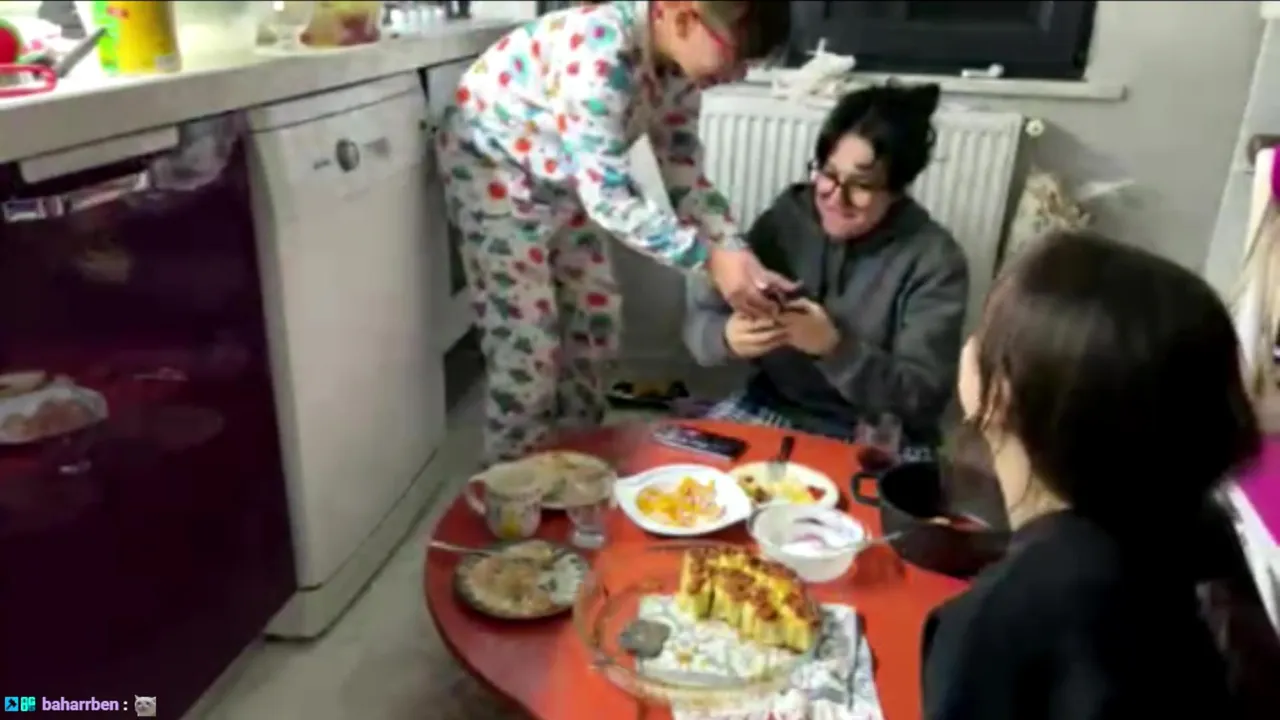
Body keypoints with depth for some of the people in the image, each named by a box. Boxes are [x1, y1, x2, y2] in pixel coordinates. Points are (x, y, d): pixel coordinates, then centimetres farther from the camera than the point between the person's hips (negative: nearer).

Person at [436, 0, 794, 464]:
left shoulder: (679, 69, -10)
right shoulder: (603, 52, -36)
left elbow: (685, 175, -6)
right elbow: (606, 194, -39)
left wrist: (737, 252, -19)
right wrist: (710, 258, -41)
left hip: (558, 172, 8)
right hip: (490, 161, -8)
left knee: (594, 311, 11)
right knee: (525, 331, -7)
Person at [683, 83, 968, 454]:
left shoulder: (934, 260, -11)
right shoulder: (784, 218, -3)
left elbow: (924, 397, -15)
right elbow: (701, 318, -4)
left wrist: (835, 349, -30)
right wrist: (727, 336, -28)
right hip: (773, 407, 2)